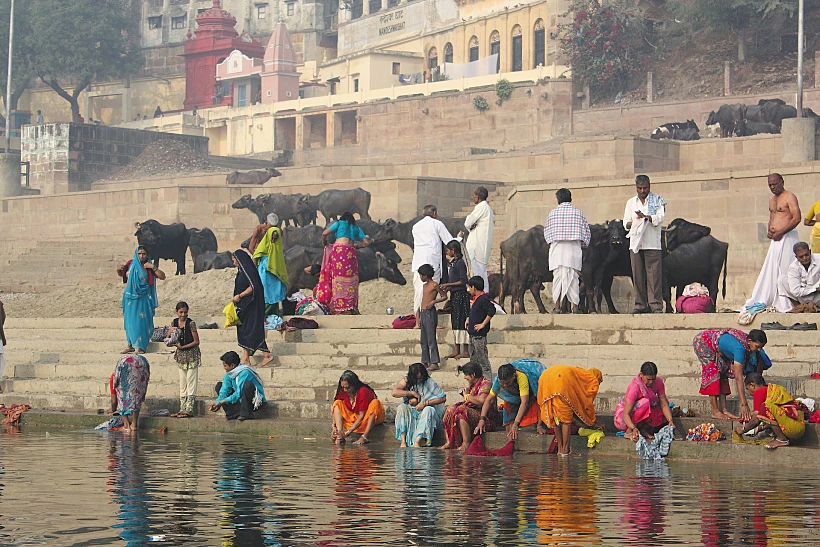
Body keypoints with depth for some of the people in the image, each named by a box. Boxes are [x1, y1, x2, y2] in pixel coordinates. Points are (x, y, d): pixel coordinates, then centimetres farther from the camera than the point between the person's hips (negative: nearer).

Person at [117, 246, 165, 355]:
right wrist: (118, 270, -2)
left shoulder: (149, 268, 1)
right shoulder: (131, 265, 5)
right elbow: (121, 274, 19)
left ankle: (140, 346, -1)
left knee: (141, 321, -5)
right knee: (130, 320, 6)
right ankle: (131, 344, 14)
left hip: (143, 298, -3)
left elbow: (162, 277, -6)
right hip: (131, 297, 3)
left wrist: (153, 267, -14)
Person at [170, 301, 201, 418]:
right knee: (182, 383, 9)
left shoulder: (191, 323, -13)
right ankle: (182, 409, 13)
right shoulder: (174, 323, 3)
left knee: (191, 382, -7)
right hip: (181, 356, 6)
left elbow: (196, 341, -12)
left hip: (192, 354, -6)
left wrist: (183, 346, -18)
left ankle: (189, 409, -8)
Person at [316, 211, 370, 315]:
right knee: (350, 279, 3)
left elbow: (324, 233, 4)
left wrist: (324, 242, 22)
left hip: (339, 249, -3)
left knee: (339, 277, -7)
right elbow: (366, 242, 19)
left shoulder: (339, 223, 14)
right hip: (351, 253, 3)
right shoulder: (356, 228, 23)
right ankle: (351, 307, -3)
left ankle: (340, 307, -15)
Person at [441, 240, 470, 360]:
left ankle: (466, 351, -7)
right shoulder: (453, 263, 15)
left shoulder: (460, 263, -13)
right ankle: (456, 350, 13)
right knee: (455, 323, 10)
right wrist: (446, 287, 12)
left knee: (461, 322, -9)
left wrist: (448, 285, -15)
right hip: (454, 295, 10)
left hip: (461, 295, -10)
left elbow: (463, 281, -18)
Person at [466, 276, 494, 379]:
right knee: (473, 359, 17)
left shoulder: (483, 299, -17)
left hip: (479, 335, -10)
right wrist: (468, 319, 12)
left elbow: (492, 310, -29)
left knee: (483, 359, -6)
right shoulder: (474, 298, 12)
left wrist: (483, 324, -24)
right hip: (472, 334, 10)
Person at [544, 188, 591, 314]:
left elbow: (547, 232, 12)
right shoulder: (578, 212, 6)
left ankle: (557, 307, 1)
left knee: (557, 277, 3)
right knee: (573, 277, -1)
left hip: (556, 248, 1)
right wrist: (584, 246, 21)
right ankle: (575, 307, -4)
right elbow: (586, 231, 8)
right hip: (574, 247, 0)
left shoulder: (553, 213, 7)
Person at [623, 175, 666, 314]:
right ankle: (640, 304, 5)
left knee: (654, 274, -8)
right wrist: (634, 223, -8)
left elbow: (660, 218, -6)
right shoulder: (631, 203, 18)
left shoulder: (657, 200, 7)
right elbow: (626, 223, 14)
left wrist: (645, 216, -22)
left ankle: (656, 305, -9)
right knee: (638, 275, 1)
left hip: (652, 244, -3)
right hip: (635, 243, 3)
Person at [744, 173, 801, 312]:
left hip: (787, 237, -8)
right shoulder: (772, 199, 18)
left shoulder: (789, 197, -8)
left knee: (786, 270, -7)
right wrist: (769, 231, 6)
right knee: (769, 272, 8)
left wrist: (780, 232, -17)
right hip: (776, 238, 8)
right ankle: (760, 301, 9)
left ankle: (785, 304, -4)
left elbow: (796, 218, -16)